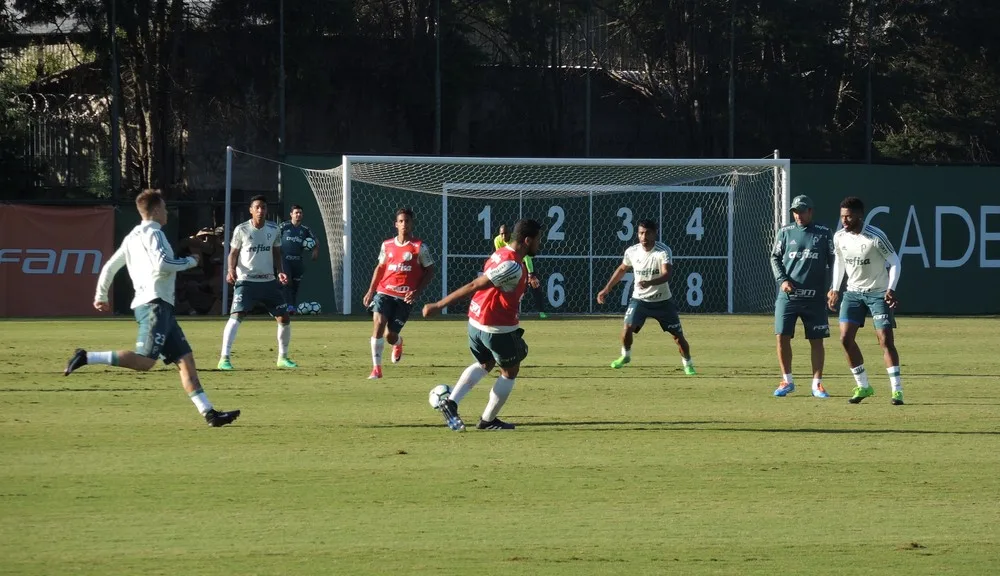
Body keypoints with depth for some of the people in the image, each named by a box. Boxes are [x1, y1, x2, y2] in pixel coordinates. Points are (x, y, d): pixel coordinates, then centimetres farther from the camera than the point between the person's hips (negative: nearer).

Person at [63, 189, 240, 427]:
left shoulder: (133, 237, 22)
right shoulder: (152, 233, -5)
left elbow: (110, 267, 26)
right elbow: (161, 264, -20)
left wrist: (101, 296, 36)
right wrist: (189, 262, -4)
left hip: (160, 307, 10)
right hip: (154, 303, -10)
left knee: (185, 359, 3)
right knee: (144, 361, -20)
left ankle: (209, 413, -3)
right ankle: (87, 358, -20)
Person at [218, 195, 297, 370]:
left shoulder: (273, 229, 4)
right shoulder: (241, 230, -5)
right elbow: (233, 253, 3)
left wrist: (280, 271, -3)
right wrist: (231, 269, -16)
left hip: (269, 281, 4)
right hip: (246, 281, -4)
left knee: (284, 318, 5)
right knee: (236, 316, -20)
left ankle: (283, 357, 24)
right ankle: (224, 359, -22)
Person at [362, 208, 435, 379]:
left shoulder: (419, 247, -3)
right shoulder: (387, 245, 7)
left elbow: (430, 271, 2)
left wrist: (417, 291, -10)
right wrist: (371, 290, 12)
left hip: (405, 297, -2)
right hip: (384, 292, 2)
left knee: (390, 336, -2)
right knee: (378, 323, -21)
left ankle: (398, 342, 40)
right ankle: (376, 368, -13)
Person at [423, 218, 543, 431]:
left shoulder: (501, 254, 4)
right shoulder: (512, 267, -25)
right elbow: (473, 286, -25)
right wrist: (439, 306, -23)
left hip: (476, 323, 9)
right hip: (498, 328, -9)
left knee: (484, 364, 27)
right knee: (510, 371, 13)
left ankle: (451, 403, 11)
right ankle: (488, 420, 22)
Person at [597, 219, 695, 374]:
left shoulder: (664, 251, -19)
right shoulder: (632, 251, -6)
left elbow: (666, 275, -33)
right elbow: (622, 269, 14)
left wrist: (649, 283, -51)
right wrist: (606, 289, 14)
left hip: (662, 301, -2)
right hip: (639, 299, 2)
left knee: (678, 335, 0)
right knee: (628, 327, -18)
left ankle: (688, 365, 22)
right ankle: (625, 356, 9)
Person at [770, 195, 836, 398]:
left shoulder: (824, 234, 3)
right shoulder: (786, 232, 7)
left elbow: (833, 261, 5)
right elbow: (775, 258, 10)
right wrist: (782, 280, -6)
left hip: (815, 297, -1)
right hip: (788, 295, 1)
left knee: (816, 340, 1)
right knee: (782, 336, -3)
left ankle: (817, 383, 10)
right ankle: (787, 380, 10)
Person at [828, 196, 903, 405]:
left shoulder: (875, 237, -19)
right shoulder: (839, 237, -2)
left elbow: (894, 261, -12)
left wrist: (891, 288, -23)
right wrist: (835, 289, 11)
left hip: (879, 293, -5)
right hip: (853, 292, 5)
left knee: (886, 340, -12)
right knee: (845, 338, -4)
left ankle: (897, 390, -8)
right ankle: (863, 387, 10)